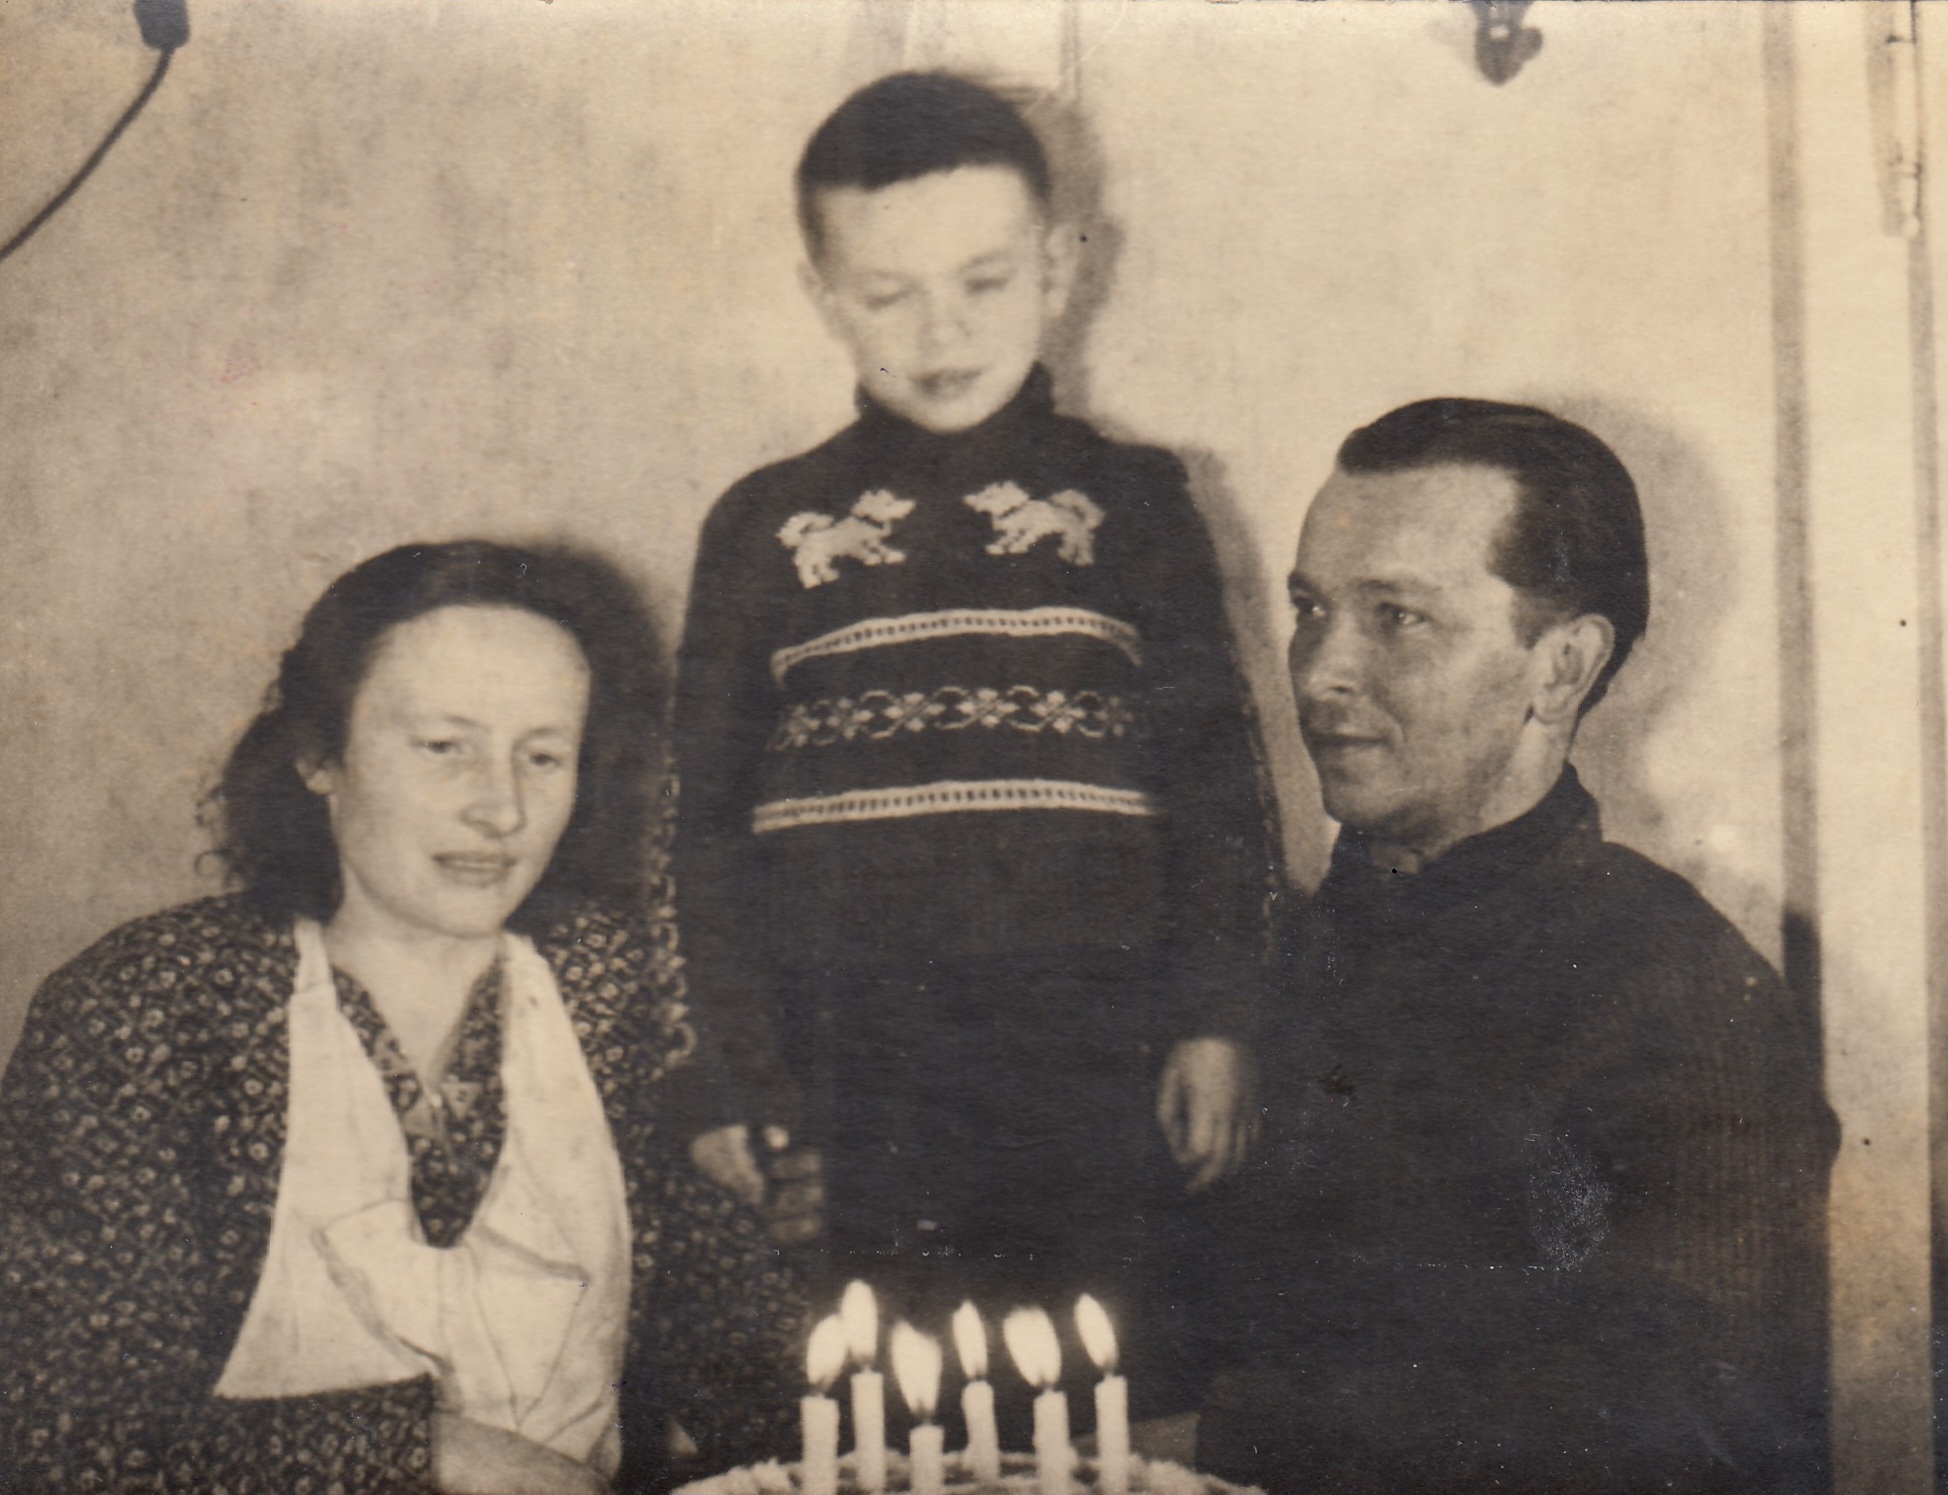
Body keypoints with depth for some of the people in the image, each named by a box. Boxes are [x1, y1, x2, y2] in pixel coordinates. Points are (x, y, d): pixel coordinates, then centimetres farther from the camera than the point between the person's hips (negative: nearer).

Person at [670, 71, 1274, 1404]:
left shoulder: (1132, 507, 9)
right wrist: (739, 1078, 4)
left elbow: (1215, 785, 9)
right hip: (844, 1075, 0)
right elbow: (710, 817, 10)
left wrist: (1216, 1022, 0)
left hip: (1090, 1064, 0)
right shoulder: (769, 530, 9)